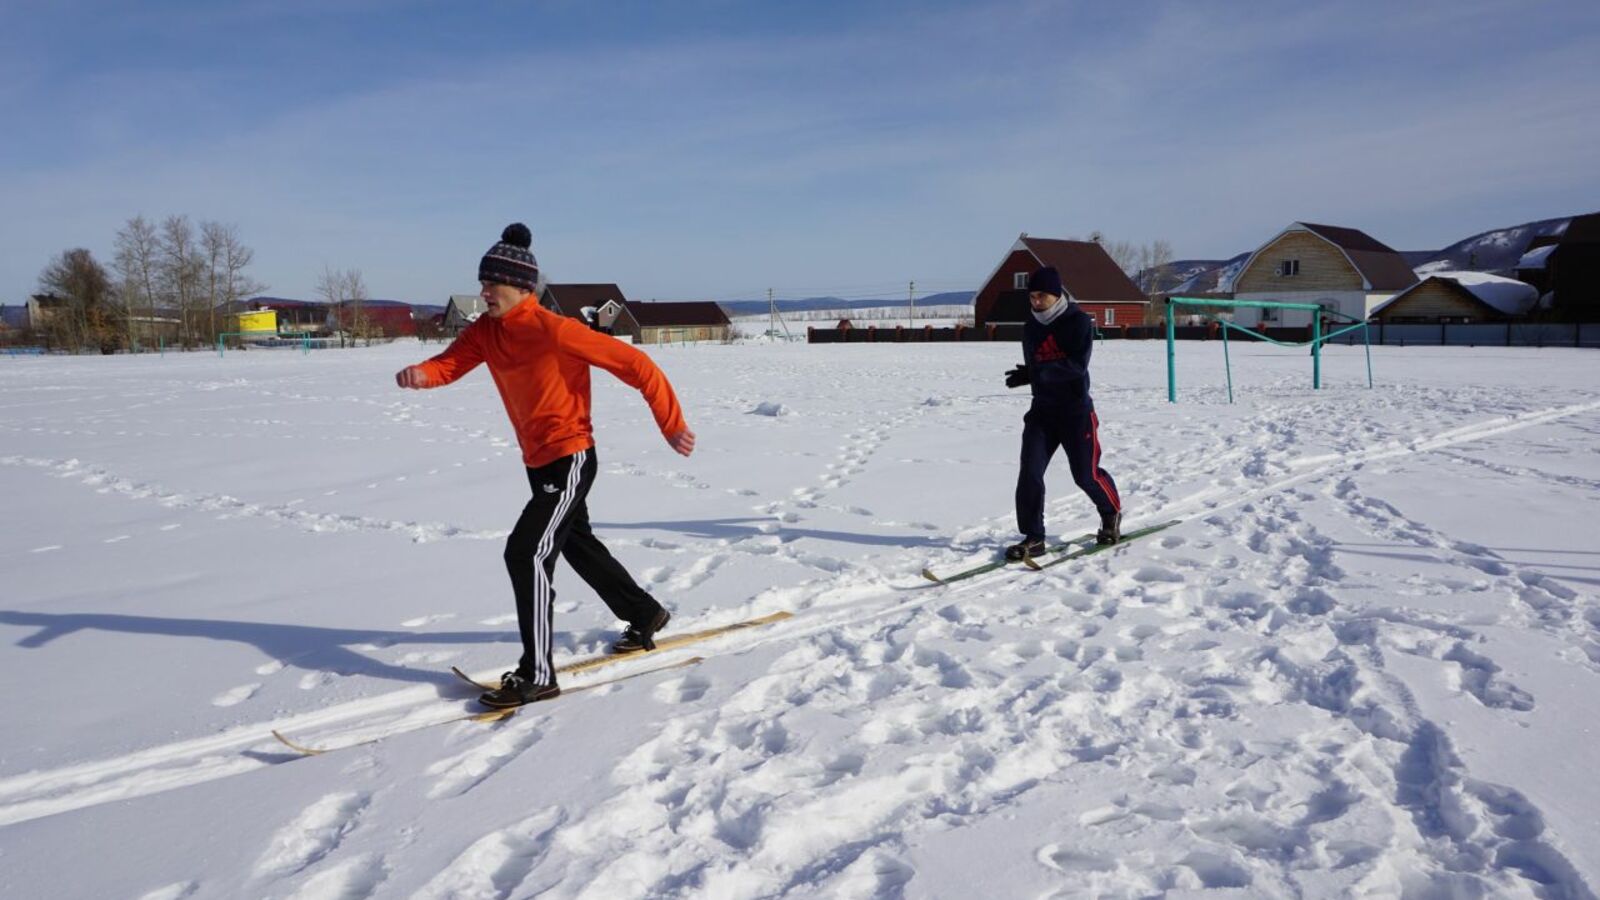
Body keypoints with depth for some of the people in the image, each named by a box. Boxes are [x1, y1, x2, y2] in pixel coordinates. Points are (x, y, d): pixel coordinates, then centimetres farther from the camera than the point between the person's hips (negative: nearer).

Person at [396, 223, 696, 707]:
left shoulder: (555, 330, -22)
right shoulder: (485, 331, 2)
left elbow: (634, 364, -20)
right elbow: (449, 364, -9)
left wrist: (671, 425, -18)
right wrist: (420, 374, -33)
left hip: (570, 459, -9)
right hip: (537, 462, 9)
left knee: (527, 552, -17)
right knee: (578, 545, 23)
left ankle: (537, 675, -7)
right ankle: (645, 616, 45)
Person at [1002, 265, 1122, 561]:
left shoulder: (1078, 321, -10)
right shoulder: (1031, 326, 8)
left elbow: (1078, 365, -21)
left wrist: (1036, 373, -28)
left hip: (1076, 409, -5)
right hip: (1042, 409, 5)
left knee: (1086, 474, 2)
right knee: (1029, 473, -9)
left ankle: (1112, 514, 32)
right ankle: (1033, 537, -2)